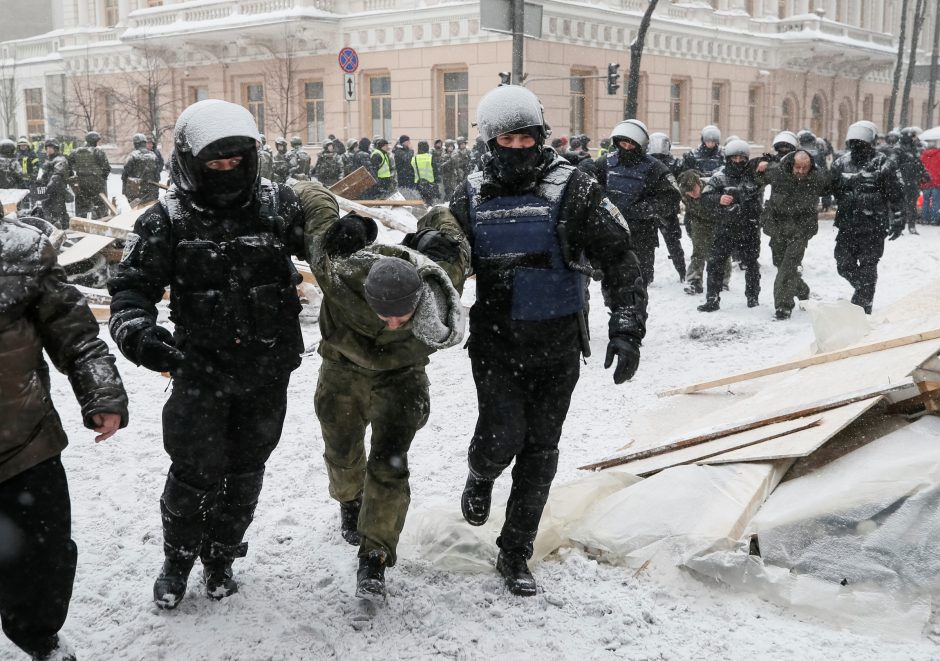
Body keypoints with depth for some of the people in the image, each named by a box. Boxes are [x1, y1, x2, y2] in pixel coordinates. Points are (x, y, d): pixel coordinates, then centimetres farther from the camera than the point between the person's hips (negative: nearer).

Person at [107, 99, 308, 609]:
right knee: (195, 472, 1)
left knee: (245, 471, 15)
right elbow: (132, 285, -8)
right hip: (202, 370, -2)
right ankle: (177, 561, 29)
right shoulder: (168, 219, -8)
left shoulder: (277, 203, -4)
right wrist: (136, 329, -28)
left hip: (268, 370, 3)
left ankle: (220, 556, 38)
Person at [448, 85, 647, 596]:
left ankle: (515, 553, 23)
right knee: (502, 437, -12)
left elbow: (618, 258, -8)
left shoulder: (573, 189, -7)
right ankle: (481, 476, 27)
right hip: (496, 343, 0)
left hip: (557, 346, 0)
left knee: (539, 450, 7)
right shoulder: (471, 197, 2)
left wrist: (627, 329, -16)